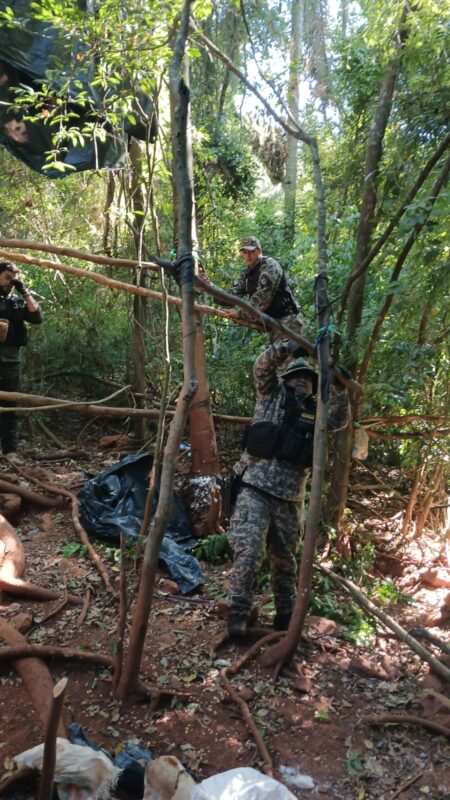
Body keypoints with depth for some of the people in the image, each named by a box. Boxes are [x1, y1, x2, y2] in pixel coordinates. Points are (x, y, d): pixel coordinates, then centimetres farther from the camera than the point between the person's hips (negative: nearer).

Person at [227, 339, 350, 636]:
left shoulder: (315, 412, 18)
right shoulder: (273, 395, 7)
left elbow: (340, 419, 6)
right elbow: (263, 366, -6)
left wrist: (339, 386, -6)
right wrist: (291, 346, -17)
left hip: (290, 500, 4)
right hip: (256, 491, -4)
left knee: (285, 561, 14)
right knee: (249, 553, -13)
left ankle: (286, 616, 27)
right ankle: (237, 614, -4)